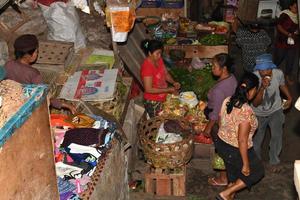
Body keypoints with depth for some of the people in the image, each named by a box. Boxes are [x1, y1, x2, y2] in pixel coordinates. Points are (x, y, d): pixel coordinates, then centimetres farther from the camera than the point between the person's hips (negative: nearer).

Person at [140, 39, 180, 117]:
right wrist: (168, 90, -24)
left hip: (163, 99, 7)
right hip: (153, 102, -7)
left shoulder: (159, 60, -4)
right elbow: (148, 89, -27)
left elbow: (166, 74, 10)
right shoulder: (147, 67, -27)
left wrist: (173, 82, -9)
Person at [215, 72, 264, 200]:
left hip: (221, 144, 8)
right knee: (257, 171, 18)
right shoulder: (246, 111, -30)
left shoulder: (227, 101, -7)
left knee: (233, 175, 28)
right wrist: (246, 164, -17)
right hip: (235, 150, -7)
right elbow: (242, 141, -27)